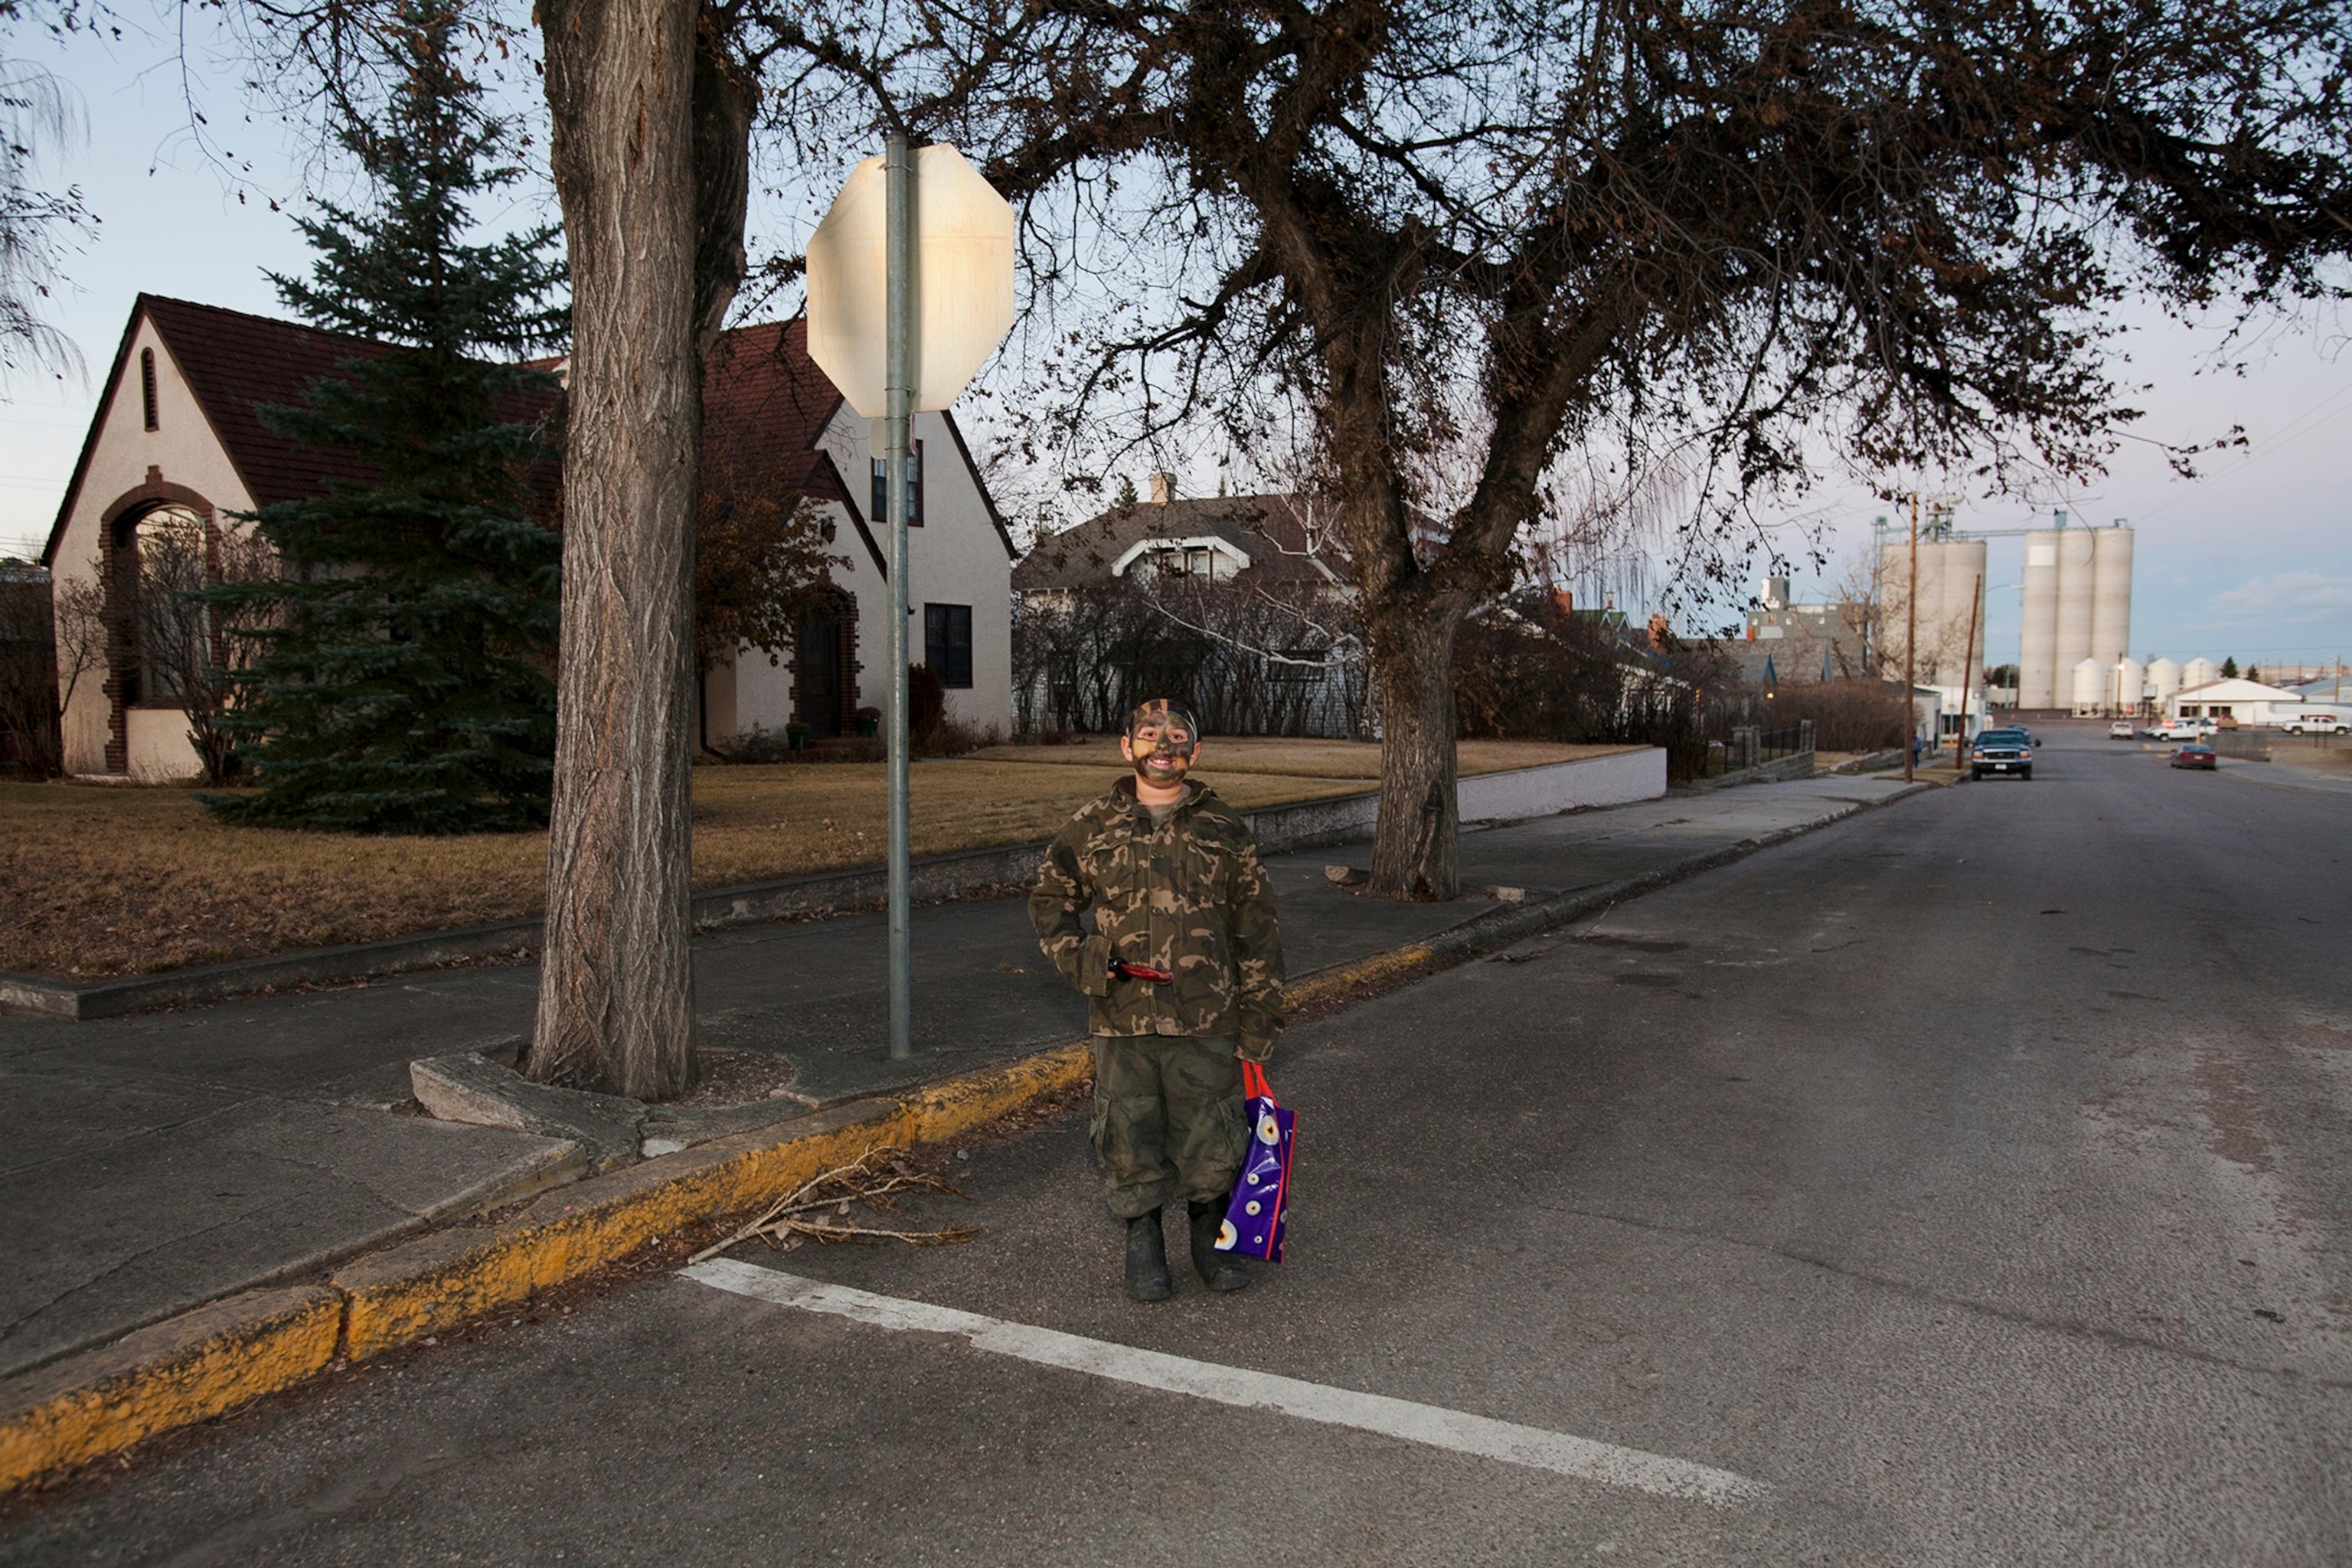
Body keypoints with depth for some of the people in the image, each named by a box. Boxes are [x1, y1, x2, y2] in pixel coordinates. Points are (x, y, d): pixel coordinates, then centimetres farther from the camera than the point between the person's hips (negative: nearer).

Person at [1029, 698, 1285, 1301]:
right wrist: (1079, 959, -4)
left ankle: (1211, 1240, 31)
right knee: (1129, 1142, 8)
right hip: (1121, 1023, 0)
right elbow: (1049, 901, 14)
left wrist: (1259, 1018, 2)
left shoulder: (1226, 830, 3)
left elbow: (1257, 930, 5)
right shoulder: (1091, 827, 4)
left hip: (1206, 1024, 0)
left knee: (1211, 1140, 7)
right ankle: (1143, 1245, 29)